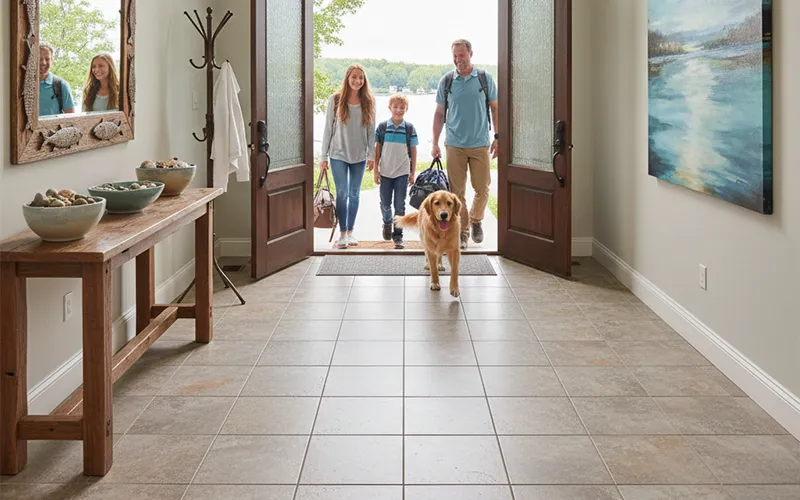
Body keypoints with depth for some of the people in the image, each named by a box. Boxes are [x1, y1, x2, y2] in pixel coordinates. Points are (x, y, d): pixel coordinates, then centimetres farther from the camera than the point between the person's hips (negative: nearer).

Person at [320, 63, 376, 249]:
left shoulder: (368, 102, 2)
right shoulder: (335, 100, -3)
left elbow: (371, 130, 5)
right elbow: (328, 129, -1)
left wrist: (371, 155, 1)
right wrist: (323, 156, -3)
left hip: (359, 155, 2)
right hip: (338, 154, -2)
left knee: (354, 194, 8)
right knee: (342, 193, -5)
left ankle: (350, 232, 17)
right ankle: (342, 233, 3)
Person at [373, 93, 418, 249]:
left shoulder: (409, 128, -1)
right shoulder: (382, 127, -1)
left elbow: (413, 151, 3)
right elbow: (377, 149, 3)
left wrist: (413, 172, 2)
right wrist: (376, 170, 0)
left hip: (402, 173, -1)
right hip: (385, 172, 1)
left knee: (400, 206, 0)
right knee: (385, 204, 9)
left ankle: (398, 235, 8)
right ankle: (387, 223, 38)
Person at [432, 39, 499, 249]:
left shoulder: (485, 78, 2)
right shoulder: (446, 81, 3)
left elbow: (495, 108, 8)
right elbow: (439, 114, 8)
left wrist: (497, 137, 1)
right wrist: (435, 144, 4)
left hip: (480, 144, 0)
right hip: (454, 145, 0)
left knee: (482, 188, 2)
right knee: (457, 192, 0)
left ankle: (476, 220, 28)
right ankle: (462, 232, 11)